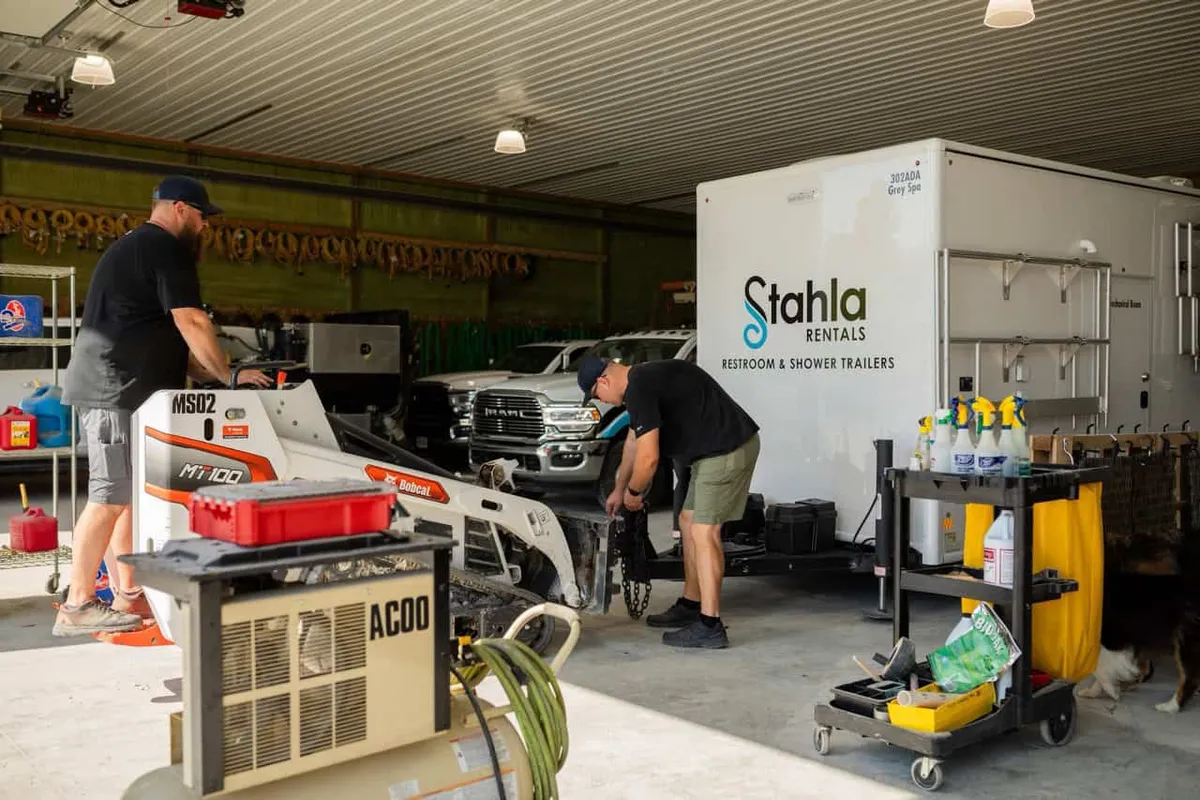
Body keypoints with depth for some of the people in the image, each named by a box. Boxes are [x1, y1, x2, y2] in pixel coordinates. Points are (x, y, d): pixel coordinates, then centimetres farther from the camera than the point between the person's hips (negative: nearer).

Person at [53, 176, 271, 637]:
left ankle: (128, 594, 16)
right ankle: (78, 607, -4)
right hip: (118, 391, -11)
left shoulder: (131, 249, 24)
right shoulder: (166, 249, -10)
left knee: (132, 494, 12)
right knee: (110, 497, -8)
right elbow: (191, 323, -17)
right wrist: (229, 376, -9)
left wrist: (208, 374, 18)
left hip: (113, 388, 11)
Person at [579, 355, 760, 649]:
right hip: (716, 450, 11)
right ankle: (690, 605, 28)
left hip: (727, 451, -11)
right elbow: (633, 441, 29)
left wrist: (633, 492, 1)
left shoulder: (640, 389, -17)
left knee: (703, 531, -12)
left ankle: (710, 627, -12)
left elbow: (648, 458, -19)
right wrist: (618, 490, 38)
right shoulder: (643, 379, 17)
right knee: (689, 522, 17)